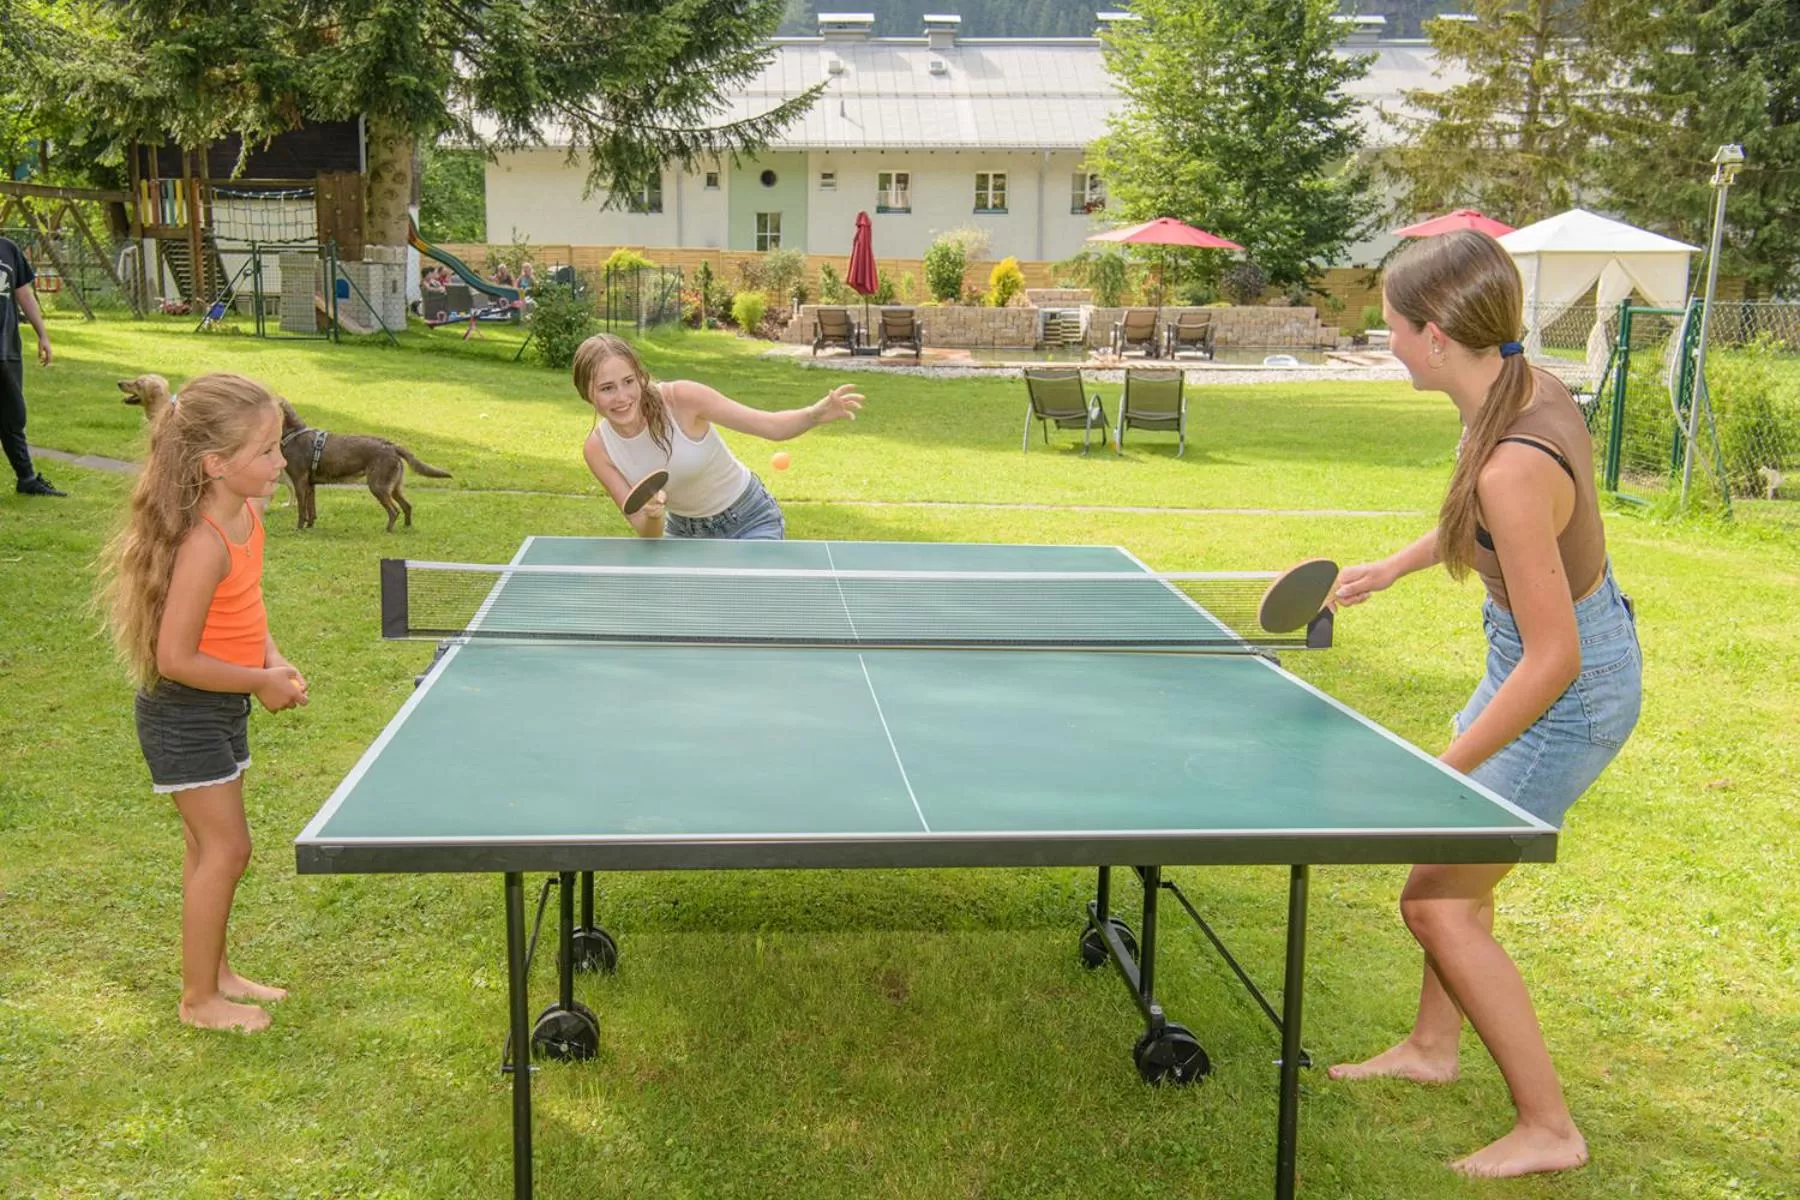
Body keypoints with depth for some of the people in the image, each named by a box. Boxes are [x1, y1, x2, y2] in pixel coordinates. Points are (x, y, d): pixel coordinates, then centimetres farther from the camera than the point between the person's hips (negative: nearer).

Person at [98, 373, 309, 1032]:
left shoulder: (245, 515, -2)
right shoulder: (204, 545, -29)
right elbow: (175, 659, -27)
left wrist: (272, 658, -1)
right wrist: (261, 683, -17)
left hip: (221, 709, 9)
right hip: (183, 715, -9)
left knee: (211, 845, 19)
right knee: (225, 847, -2)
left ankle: (215, 972, 34)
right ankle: (199, 999, 14)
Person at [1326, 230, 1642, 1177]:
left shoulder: (1514, 465, -34)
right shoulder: (1525, 386, -6)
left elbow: (1553, 659, -29)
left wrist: (1441, 772, -22)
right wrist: (1391, 568, 17)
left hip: (1567, 688, -10)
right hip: (1570, 649, 10)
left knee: (1437, 903, -1)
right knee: (1457, 861, 24)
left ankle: (1547, 1130, 12)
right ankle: (1432, 1047, 44)